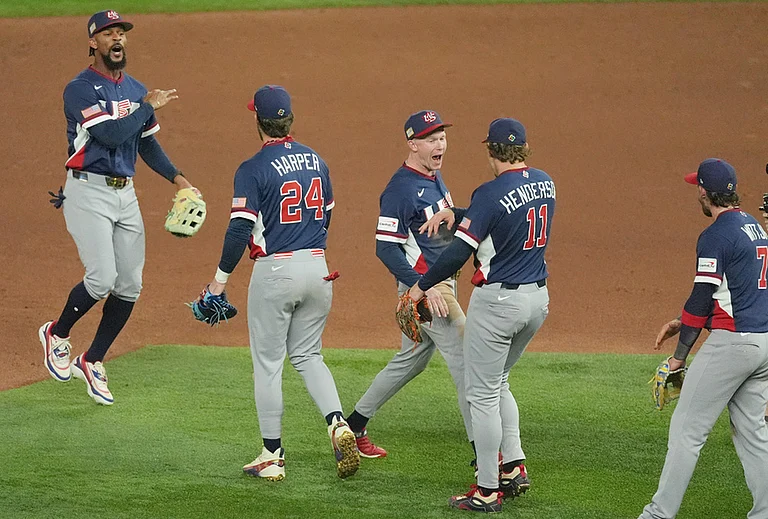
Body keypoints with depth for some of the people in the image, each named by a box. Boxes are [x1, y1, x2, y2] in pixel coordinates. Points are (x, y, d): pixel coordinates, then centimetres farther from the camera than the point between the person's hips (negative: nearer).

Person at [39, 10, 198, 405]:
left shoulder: (135, 90, 13)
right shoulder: (80, 89, -11)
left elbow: (147, 143, 19)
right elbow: (110, 134, -22)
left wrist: (177, 178, 7)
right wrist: (148, 106, -12)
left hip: (125, 194, 7)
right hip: (88, 192, -7)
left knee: (129, 285, 2)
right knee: (102, 278, -16)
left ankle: (92, 361, 16)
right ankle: (56, 335, 11)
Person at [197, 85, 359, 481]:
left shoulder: (253, 169, -12)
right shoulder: (316, 161, 7)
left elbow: (240, 229, -17)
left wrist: (221, 277, -8)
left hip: (275, 270, -5)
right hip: (317, 269, 6)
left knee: (267, 363, 5)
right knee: (307, 355, 17)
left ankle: (272, 456, 8)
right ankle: (338, 424, -5)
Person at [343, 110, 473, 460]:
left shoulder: (434, 178, 11)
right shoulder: (401, 189, -18)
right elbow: (386, 248, -21)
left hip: (441, 284, 10)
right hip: (421, 286, -10)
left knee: (410, 361, 19)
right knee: (467, 362, -11)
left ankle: (354, 427, 29)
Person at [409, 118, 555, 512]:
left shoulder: (491, 194, -18)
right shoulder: (544, 183, 5)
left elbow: (458, 253, -19)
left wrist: (421, 286, -6)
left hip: (497, 301, -8)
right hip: (538, 300, 8)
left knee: (482, 394, 2)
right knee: (497, 383, 24)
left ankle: (487, 491, 4)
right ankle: (513, 466, 18)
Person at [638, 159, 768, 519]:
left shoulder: (716, 236, -12)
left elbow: (701, 297, -14)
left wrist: (680, 355, -9)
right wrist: (683, 322, 22)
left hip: (731, 341, -9)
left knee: (687, 429, -4)